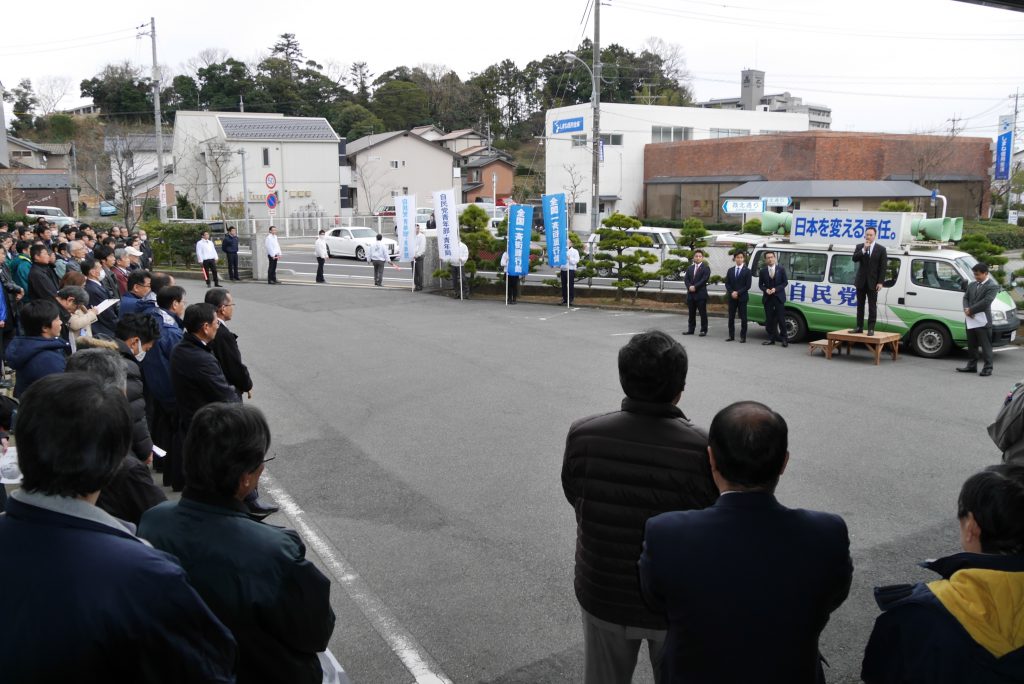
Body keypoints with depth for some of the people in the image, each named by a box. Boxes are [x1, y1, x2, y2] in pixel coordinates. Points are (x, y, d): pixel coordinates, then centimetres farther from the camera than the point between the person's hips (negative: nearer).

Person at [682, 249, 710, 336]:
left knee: (703, 313, -2)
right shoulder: (690, 268, 16)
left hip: (701, 294, -5)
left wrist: (695, 287, -17)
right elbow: (686, 279, 8)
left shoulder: (706, 268, -2)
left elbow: (704, 280, -13)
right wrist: (689, 287, -11)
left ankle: (703, 330, 2)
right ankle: (691, 329, 15)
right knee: (691, 313, 9)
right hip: (690, 294, 5)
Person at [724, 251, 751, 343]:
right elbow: (727, 283, 6)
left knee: (743, 318, -1)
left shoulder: (747, 271, -1)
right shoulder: (730, 270, 10)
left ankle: (743, 336, 4)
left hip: (742, 297, -3)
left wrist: (738, 293, -14)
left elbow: (748, 285, -7)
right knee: (731, 317, 6)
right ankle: (731, 335, 13)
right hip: (731, 297, 3)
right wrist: (732, 292, -10)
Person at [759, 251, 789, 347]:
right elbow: (760, 284, 9)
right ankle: (771, 338, 13)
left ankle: (784, 338, 4)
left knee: (781, 319, -3)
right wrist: (766, 290, -11)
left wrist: (776, 289, -13)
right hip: (767, 298, 2)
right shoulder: (763, 271, 2)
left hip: (778, 297, -2)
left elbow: (785, 282, 0)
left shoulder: (781, 269, -2)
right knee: (769, 319, 5)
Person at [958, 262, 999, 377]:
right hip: (971, 320, 7)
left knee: (985, 345, -1)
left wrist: (970, 310, -15)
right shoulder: (972, 285, 13)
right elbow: (965, 298, 12)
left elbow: (985, 302, -19)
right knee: (971, 345, 15)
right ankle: (972, 366, 24)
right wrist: (966, 309, -7)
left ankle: (987, 368, 5)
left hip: (983, 321, -7)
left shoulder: (993, 286, -9)